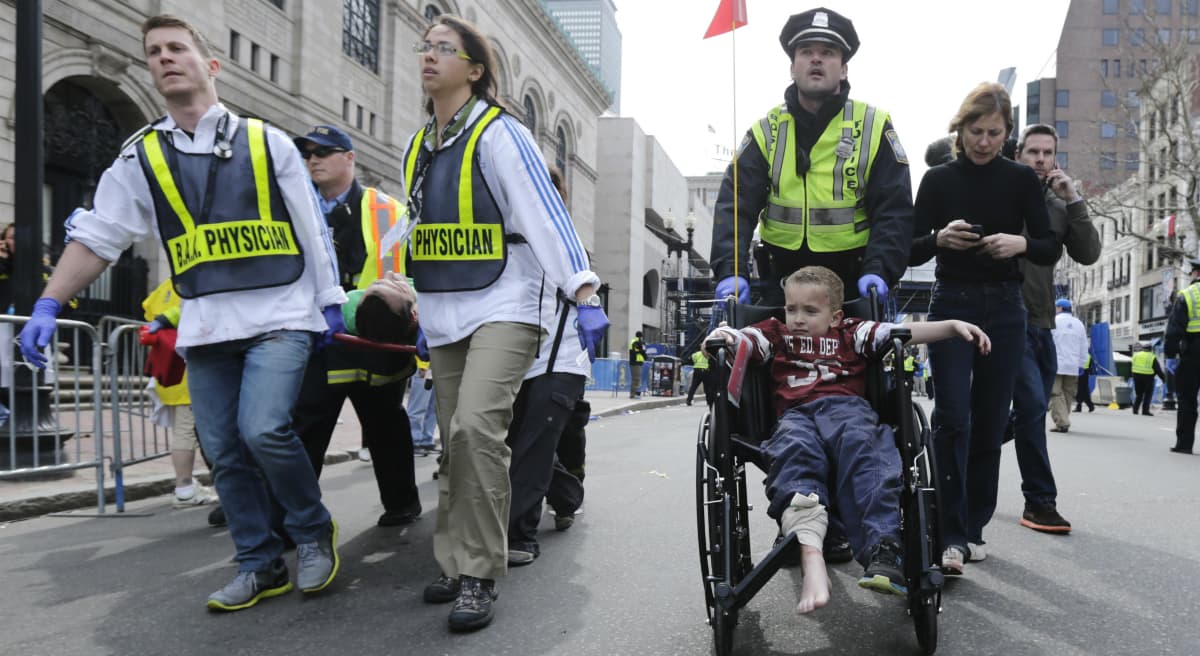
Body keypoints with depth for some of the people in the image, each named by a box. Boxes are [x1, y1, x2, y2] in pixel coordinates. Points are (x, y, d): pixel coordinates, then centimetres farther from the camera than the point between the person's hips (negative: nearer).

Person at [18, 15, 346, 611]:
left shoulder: (266, 142, 5)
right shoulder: (141, 157, 10)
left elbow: (311, 228, 6)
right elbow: (97, 235, 7)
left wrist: (330, 300, 3)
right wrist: (48, 305, -2)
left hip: (279, 314, -3)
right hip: (204, 326, 4)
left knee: (263, 429, -20)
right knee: (224, 451, 4)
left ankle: (313, 531, 4)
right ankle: (260, 566, 18)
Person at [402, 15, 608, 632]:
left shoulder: (499, 134, -6)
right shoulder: (415, 148, 15)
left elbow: (546, 214, -16)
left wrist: (584, 295, -25)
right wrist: (423, 313, 22)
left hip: (503, 308, -7)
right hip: (445, 318, 7)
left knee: (476, 427, -22)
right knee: (454, 442, 8)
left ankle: (478, 575, -12)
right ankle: (456, 563, 19)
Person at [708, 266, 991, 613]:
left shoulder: (850, 332, 26)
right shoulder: (775, 334, 28)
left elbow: (903, 333, 17)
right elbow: (739, 340, 13)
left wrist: (953, 326, 5)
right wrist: (719, 336, -11)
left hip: (847, 406, 0)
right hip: (797, 414, 0)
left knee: (860, 444, -35)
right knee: (793, 451, -35)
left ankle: (883, 554, -45)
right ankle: (810, 554, -53)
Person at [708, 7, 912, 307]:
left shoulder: (873, 127, -1)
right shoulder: (767, 130, 3)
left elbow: (893, 209, -4)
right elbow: (735, 203, -6)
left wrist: (878, 270, -22)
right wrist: (730, 271, -22)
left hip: (852, 283, -1)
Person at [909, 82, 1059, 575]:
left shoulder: (1022, 180, 4)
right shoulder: (939, 179, 2)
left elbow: (1051, 251, 3)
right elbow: (911, 251, 1)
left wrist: (1022, 244, -18)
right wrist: (940, 238, -19)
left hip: (1004, 311, 2)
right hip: (951, 306, -1)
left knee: (990, 422, 5)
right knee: (952, 418, -11)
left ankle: (973, 527, 17)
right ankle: (952, 534, -9)